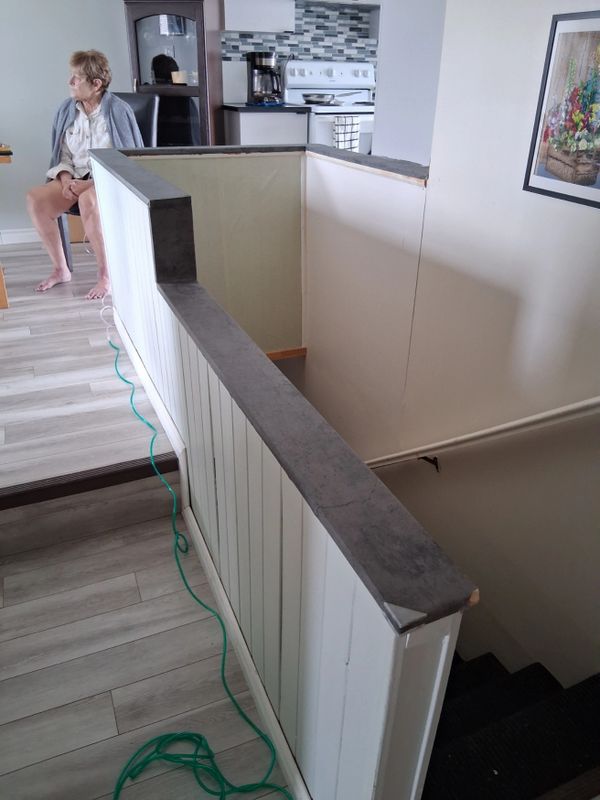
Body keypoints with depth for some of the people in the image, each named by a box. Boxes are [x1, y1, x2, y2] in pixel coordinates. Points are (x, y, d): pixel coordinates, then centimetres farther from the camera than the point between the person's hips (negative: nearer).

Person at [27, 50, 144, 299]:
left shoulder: (118, 110, -8)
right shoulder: (66, 110, 8)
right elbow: (63, 155, 14)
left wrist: (91, 183, -16)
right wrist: (66, 179, -8)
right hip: (76, 178, 6)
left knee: (88, 200, -39)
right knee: (35, 199, -20)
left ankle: (106, 275, -26)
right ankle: (60, 269, -6)